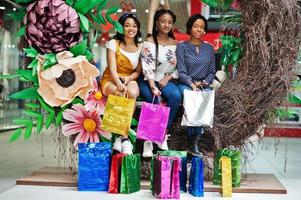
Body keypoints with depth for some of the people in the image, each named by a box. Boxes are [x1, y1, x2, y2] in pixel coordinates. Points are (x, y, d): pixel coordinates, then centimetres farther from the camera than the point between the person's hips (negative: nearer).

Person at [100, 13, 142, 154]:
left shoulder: (140, 47, 6)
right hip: (110, 80, -2)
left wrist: (129, 78, -16)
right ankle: (125, 138, -33)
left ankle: (121, 137, -30)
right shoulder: (113, 43, -3)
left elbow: (138, 71, 6)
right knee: (122, 95, -36)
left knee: (132, 93, -34)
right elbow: (112, 69, -13)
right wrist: (119, 84, -32)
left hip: (130, 80, 2)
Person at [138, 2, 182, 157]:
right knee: (152, 99, -33)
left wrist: (168, 78, -11)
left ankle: (163, 133, -17)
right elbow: (147, 67, -15)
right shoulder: (149, 42, -5)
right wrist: (153, 86, -28)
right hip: (148, 80, -3)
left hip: (166, 80, 3)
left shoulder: (176, 44, 7)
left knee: (176, 96, -29)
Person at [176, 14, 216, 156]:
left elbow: (212, 72, 16)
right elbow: (181, 72, -2)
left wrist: (205, 82, -4)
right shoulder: (182, 47, 7)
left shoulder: (209, 48, 18)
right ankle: (192, 140, -29)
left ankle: (195, 139, -27)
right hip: (186, 84, -2)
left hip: (204, 85, 3)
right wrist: (193, 84, -18)